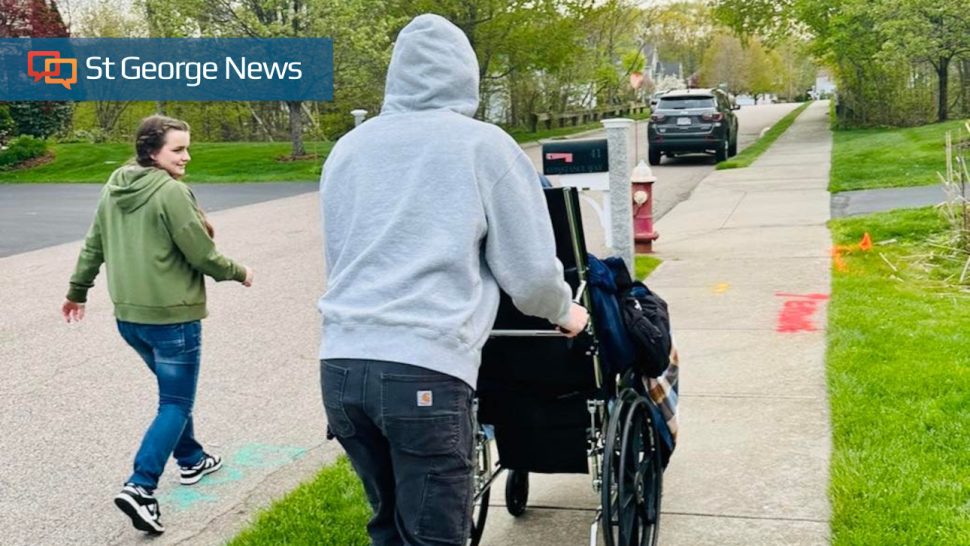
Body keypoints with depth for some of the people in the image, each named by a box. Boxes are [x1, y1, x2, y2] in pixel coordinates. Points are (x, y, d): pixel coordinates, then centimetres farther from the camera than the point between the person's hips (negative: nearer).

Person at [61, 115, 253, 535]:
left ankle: (191, 459, 40)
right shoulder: (171, 191, -18)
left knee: (173, 391, 26)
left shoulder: (113, 187, 6)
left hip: (128, 315, 8)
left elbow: (93, 245, 14)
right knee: (176, 403, 0)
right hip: (172, 315, -8)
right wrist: (238, 273, 2)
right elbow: (201, 255, -15)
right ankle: (140, 488, -11)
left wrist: (78, 291, 26)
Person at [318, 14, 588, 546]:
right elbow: (530, 269, 5)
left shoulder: (347, 147, 16)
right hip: (425, 371, -5)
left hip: (340, 364, 5)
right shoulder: (483, 144, 2)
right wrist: (564, 311, 25)